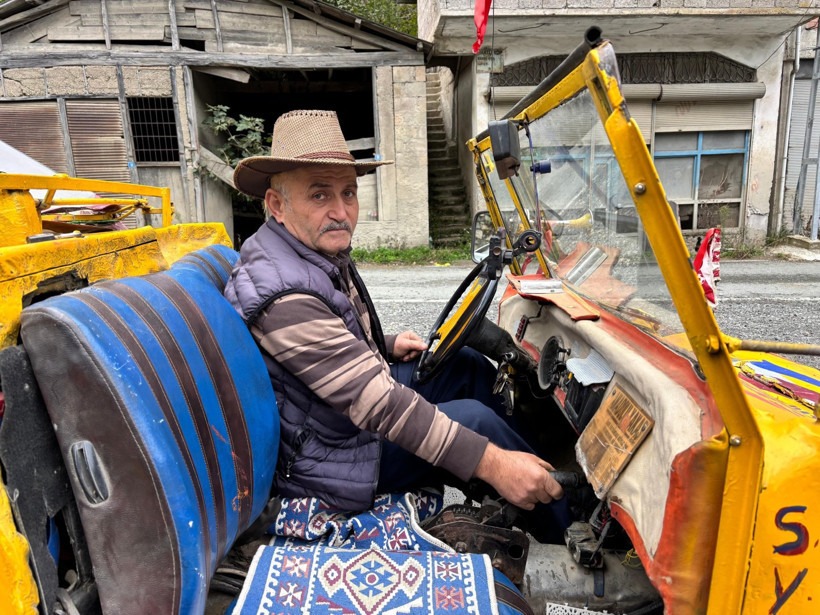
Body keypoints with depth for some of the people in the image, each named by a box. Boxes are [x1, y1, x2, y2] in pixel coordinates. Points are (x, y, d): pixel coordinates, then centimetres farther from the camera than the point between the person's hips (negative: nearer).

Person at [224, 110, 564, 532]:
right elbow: (375, 402, -36)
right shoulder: (285, 296, -32)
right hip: (325, 463, -10)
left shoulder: (323, 252, 1)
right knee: (471, 416, -19)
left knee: (466, 362, 10)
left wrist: (386, 347, 10)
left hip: (353, 406, 10)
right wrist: (490, 464, -36)